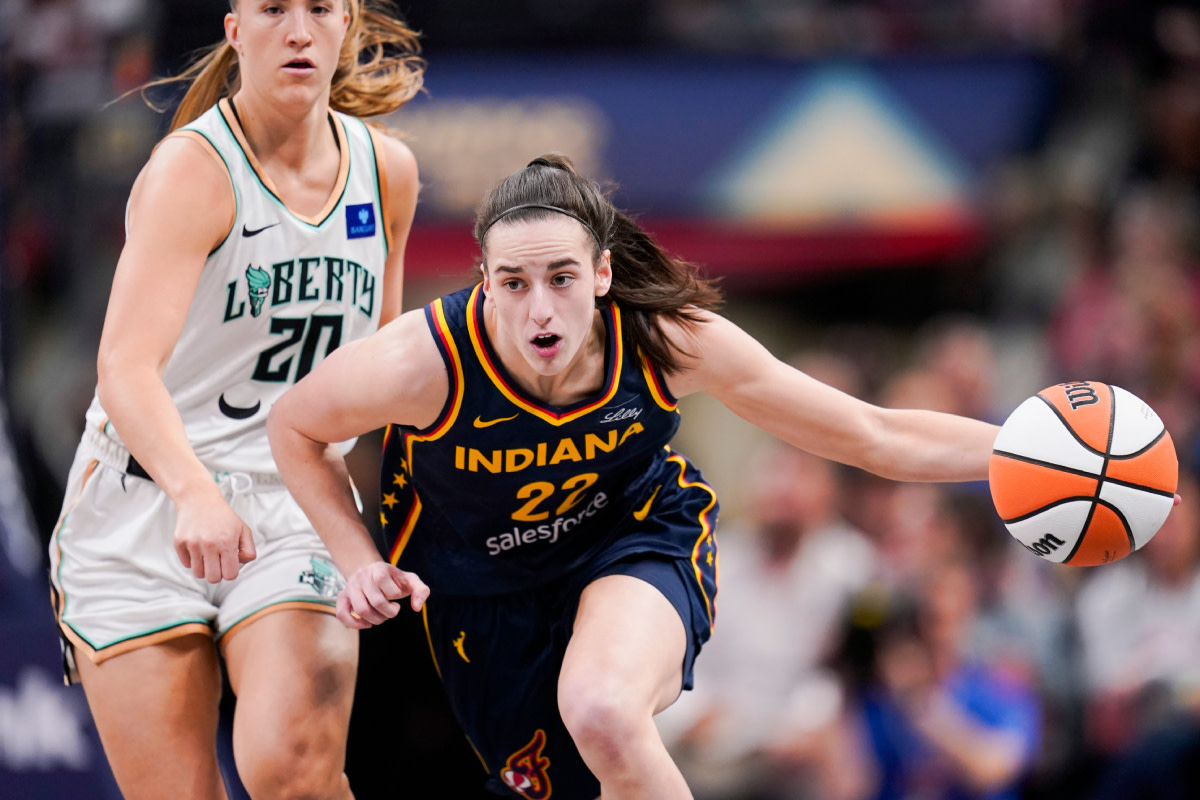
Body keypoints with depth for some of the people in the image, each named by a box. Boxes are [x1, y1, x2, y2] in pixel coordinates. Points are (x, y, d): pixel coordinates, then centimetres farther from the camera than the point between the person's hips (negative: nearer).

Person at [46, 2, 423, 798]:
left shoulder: (387, 171, 7)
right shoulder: (192, 169, -11)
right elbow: (126, 365, -25)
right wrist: (193, 494, -41)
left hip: (297, 516, 3)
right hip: (141, 514, -3)